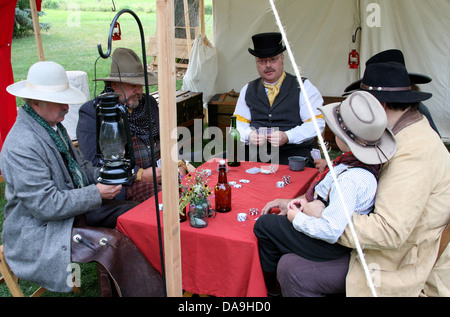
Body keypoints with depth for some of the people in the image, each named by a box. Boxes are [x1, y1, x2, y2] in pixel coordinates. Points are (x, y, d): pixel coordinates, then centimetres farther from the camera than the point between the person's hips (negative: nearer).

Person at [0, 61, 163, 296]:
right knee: (115, 242, -26)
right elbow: (46, 205, -27)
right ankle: (151, 290, -10)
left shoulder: (53, 125, 6)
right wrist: (97, 193, -21)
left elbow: (77, 165, 19)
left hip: (74, 209, 10)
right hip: (40, 232, -10)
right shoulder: (21, 147, -25)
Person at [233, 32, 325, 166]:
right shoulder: (248, 90, 17)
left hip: (292, 151, -3)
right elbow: (239, 124, 14)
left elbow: (317, 123, -3)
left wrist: (287, 137, -19)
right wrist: (249, 135, -11)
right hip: (255, 152, 3)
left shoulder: (303, 87, 5)